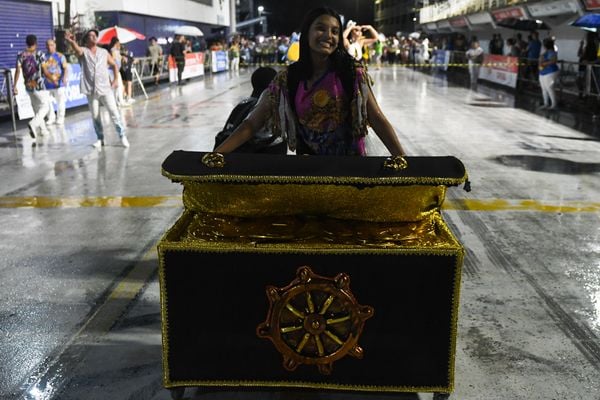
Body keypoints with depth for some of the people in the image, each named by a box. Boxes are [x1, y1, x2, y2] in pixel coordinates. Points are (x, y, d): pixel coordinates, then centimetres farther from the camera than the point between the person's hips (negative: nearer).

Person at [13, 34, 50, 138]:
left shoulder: (20, 55, 1)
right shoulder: (40, 54, -10)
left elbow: (18, 71, -4)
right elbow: (45, 71, -11)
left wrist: (14, 86, 0)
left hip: (28, 86, 5)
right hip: (39, 85, -5)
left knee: (36, 108, 18)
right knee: (44, 107, 4)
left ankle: (42, 129, 25)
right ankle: (33, 124, -19)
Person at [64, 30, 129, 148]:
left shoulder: (104, 52, 8)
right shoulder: (83, 51, 1)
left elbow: (114, 65, 17)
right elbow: (76, 49, -23)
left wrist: (115, 80, 4)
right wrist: (71, 41, -47)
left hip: (105, 88, 0)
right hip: (91, 90, 0)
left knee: (114, 112, -4)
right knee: (95, 116, 7)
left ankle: (122, 136, 4)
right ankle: (100, 139, 18)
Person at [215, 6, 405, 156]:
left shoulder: (351, 71, -11)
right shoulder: (287, 79, -10)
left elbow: (377, 118, -12)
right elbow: (251, 124, -10)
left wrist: (401, 156, -22)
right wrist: (216, 153, -20)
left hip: (349, 151, 0)